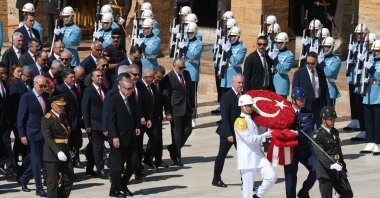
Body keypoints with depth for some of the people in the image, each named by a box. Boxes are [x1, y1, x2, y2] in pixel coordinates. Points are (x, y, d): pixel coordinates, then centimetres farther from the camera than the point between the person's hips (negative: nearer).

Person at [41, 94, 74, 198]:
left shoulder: (63, 116, 13)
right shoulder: (46, 119, -12)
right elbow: (48, 138, -22)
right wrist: (58, 152, -33)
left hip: (65, 153, 7)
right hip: (52, 154, -7)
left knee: (69, 178, 9)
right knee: (53, 181, -1)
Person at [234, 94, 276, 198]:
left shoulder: (253, 119, 15)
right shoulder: (240, 121, -11)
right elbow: (249, 139, -18)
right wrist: (265, 136, -11)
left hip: (258, 155, 7)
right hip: (247, 159, -7)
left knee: (272, 176, -6)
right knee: (248, 188, -2)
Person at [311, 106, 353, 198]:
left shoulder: (335, 132, 15)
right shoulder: (317, 134, -11)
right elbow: (320, 154, -23)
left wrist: (343, 168, 23)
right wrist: (331, 165, -37)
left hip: (338, 171, 7)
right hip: (325, 171, -7)